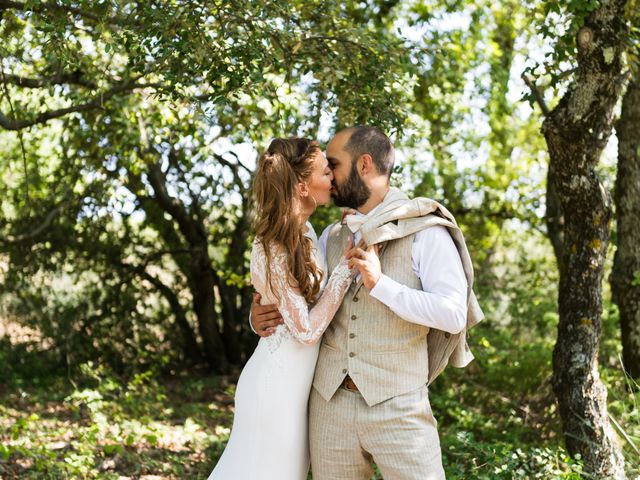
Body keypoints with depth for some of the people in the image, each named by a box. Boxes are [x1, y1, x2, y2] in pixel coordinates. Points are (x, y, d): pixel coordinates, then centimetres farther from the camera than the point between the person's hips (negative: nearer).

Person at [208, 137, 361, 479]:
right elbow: (307, 329, -21)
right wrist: (348, 264, -21)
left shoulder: (303, 231, 5)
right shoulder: (276, 246, -21)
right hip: (277, 383, -9)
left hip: (290, 380, 9)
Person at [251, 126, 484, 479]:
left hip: (397, 407, -5)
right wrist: (261, 317, -1)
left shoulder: (425, 232, -4)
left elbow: (454, 315, -13)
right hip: (329, 404, 5)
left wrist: (381, 284, -20)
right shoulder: (331, 237, 13)